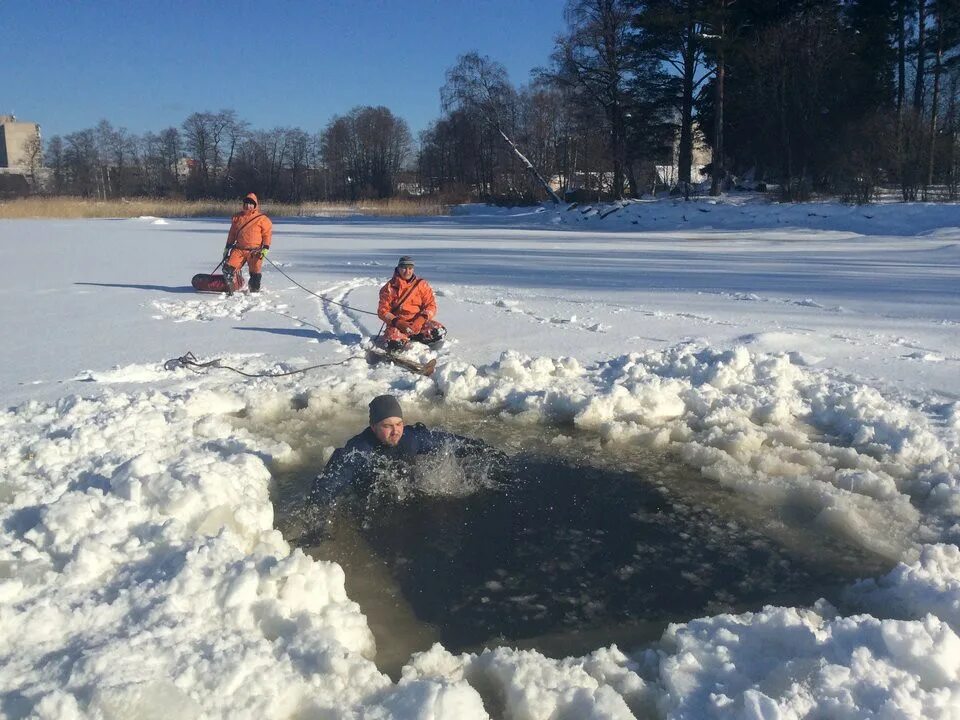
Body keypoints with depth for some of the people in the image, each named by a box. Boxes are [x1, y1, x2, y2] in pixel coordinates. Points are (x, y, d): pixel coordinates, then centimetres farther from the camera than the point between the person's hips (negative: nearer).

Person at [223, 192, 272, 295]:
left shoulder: (262, 219, -1)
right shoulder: (237, 217, 12)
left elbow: (267, 233, -1)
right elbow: (232, 233, 21)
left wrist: (265, 248, -10)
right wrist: (228, 247, 19)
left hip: (255, 251, -3)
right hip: (239, 249, 3)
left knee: (255, 274, -3)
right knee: (228, 268, -10)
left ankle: (255, 291, 18)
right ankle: (230, 289, 6)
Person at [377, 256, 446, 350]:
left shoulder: (422, 284, 6)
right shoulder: (390, 287, 1)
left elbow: (431, 305, 1)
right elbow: (382, 311, -2)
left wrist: (421, 319, -19)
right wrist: (397, 322, -19)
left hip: (419, 322, 2)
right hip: (397, 324, -2)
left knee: (440, 332, -26)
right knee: (394, 343, -35)